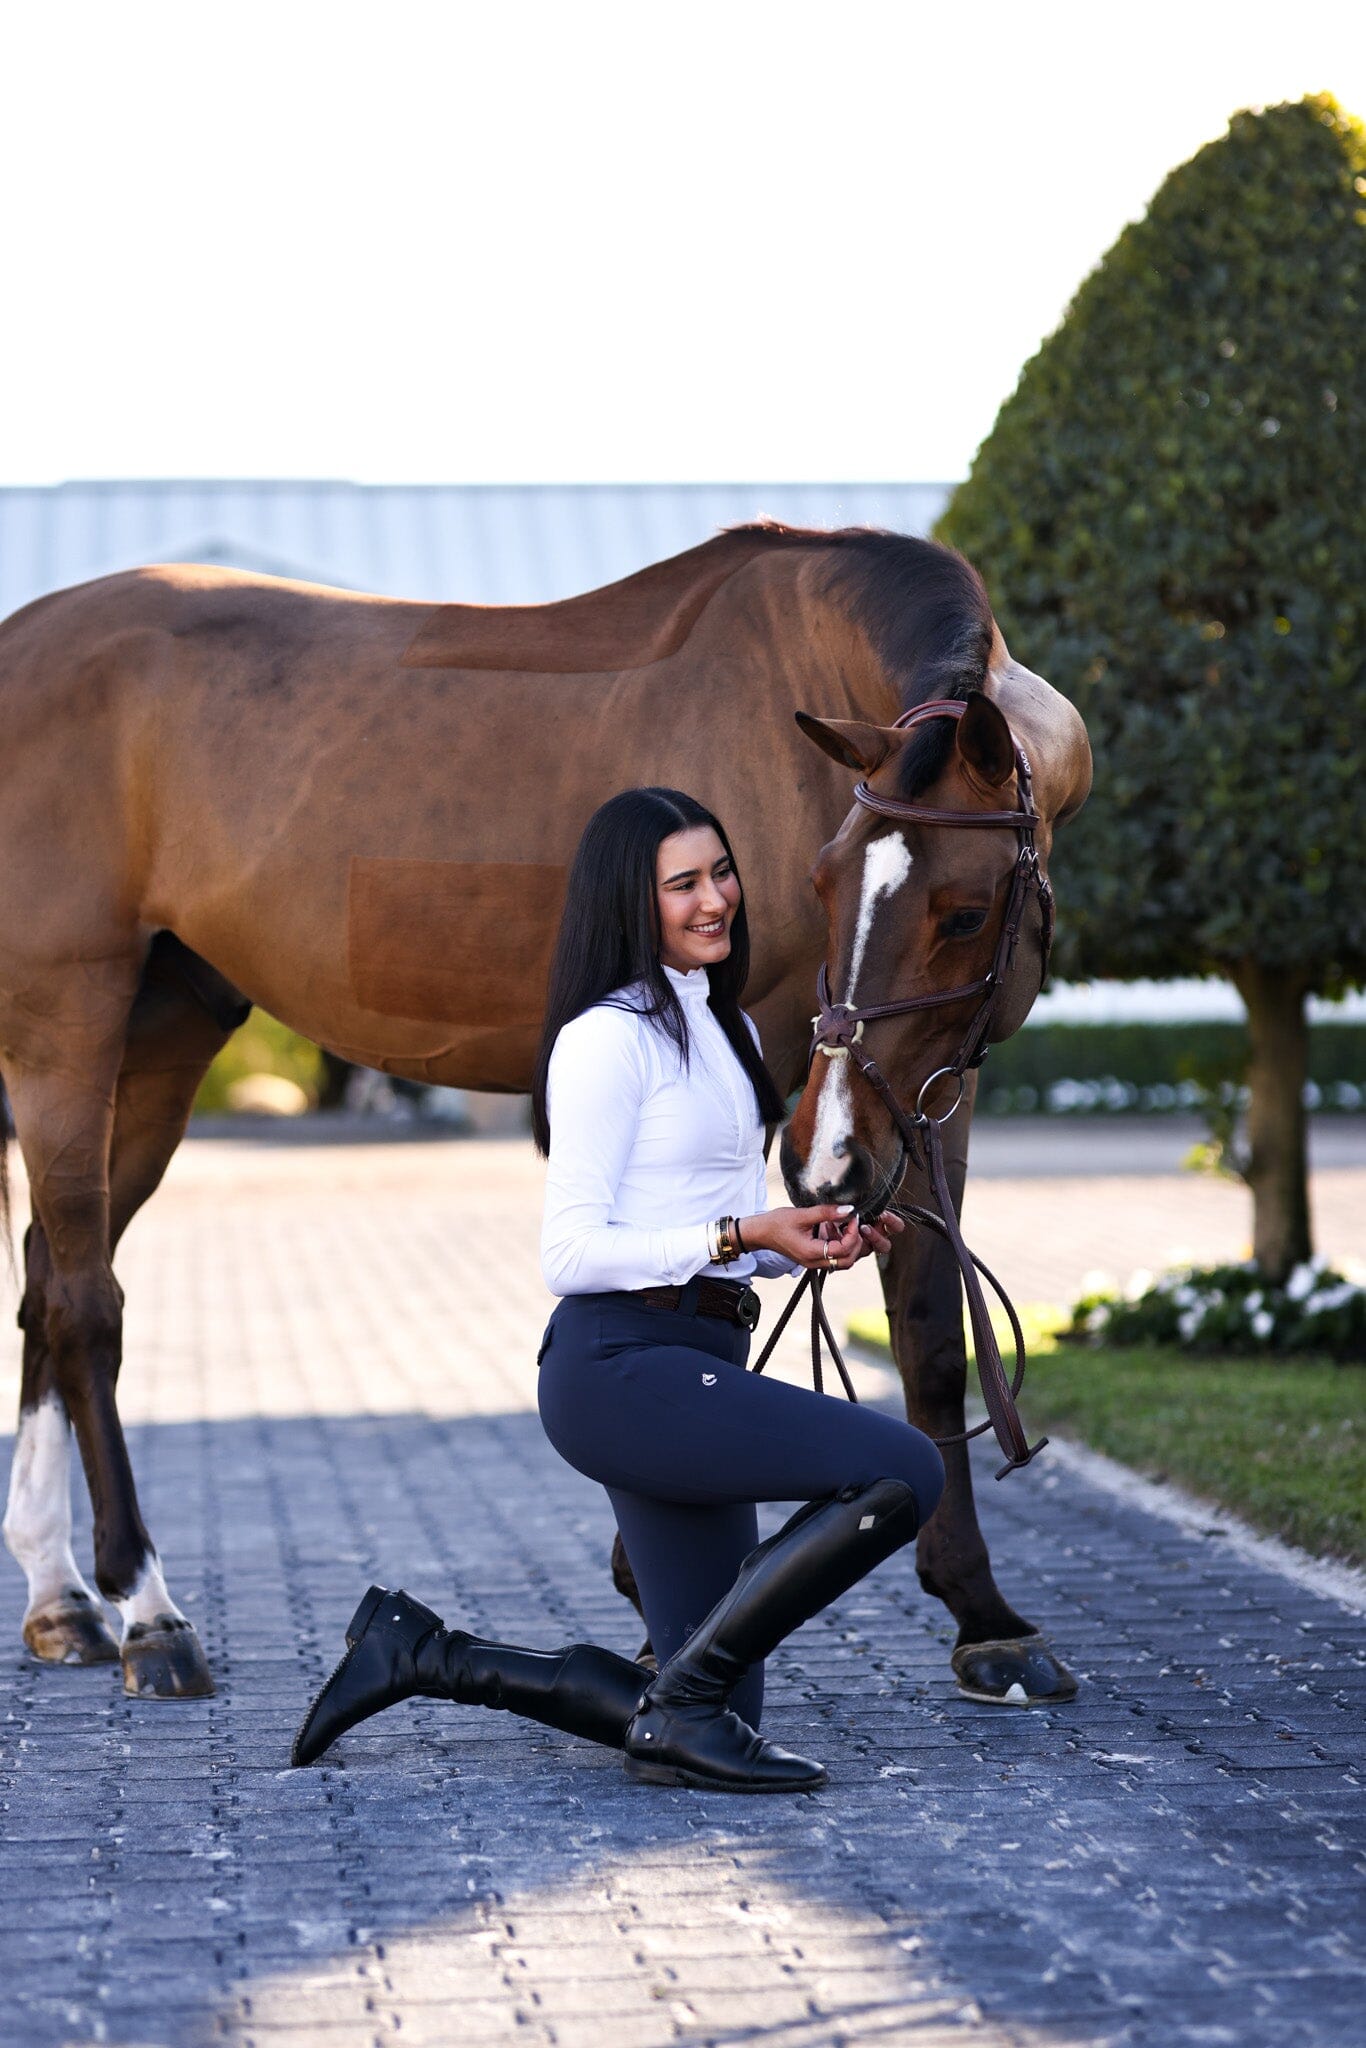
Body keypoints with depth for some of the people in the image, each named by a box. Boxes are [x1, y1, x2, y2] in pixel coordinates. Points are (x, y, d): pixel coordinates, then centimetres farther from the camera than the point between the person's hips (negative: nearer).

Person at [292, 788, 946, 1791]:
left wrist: (815, 1237, 6)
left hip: (697, 1369, 9)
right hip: (623, 1365, -9)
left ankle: (418, 1650, 19)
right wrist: (740, 1235, -21)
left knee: (711, 1714, 9)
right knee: (905, 1471, -23)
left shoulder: (726, 1030, 18)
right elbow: (573, 1253, -14)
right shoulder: (608, 1037, -10)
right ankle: (685, 1706, -14)